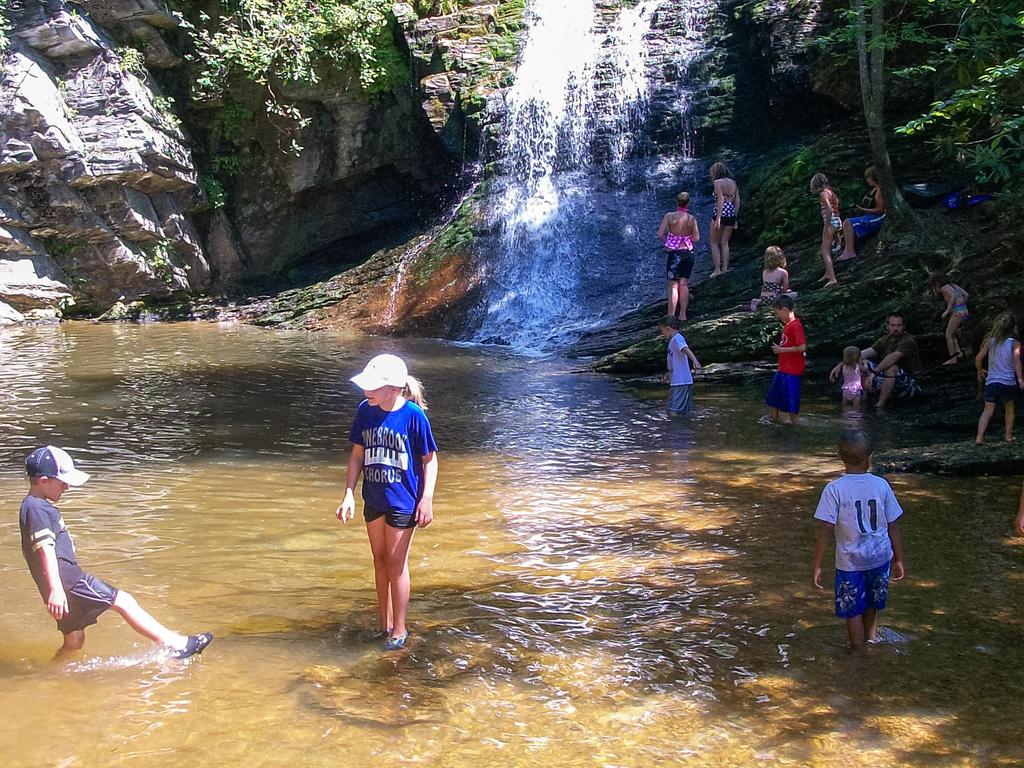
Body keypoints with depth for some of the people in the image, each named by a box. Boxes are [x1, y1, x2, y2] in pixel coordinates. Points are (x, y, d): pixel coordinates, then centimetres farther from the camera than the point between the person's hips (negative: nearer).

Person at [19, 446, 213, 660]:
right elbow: (45, 549, -21)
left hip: (66, 580, 10)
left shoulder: (38, 507, 22)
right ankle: (175, 644, -8)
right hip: (68, 580, -10)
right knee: (123, 601, -8)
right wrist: (56, 590, -29)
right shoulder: (37, 509, -11)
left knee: (74, 642, 14)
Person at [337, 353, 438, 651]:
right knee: (379, 558, 15)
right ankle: (385, 623, 29)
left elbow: (430, 459, -9)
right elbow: (358, 454, 4)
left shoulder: (413, 415, -18)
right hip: (373, 500, 5)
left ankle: (399, 630, 18)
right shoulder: (365, 411, -6)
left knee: (396, 563, 3)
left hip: (403, 501, -5)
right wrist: (349, 494, -1)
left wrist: (427, 499, -12)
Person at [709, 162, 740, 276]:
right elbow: (737, 201, 11)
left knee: (714, 242, 6)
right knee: (725, 243, 14)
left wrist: (718, 218, -19)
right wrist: (735, 218, 16)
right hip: (731, 215, 6)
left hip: (721, 213, -6)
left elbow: (720, 200, -16)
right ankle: (725, 268, 8)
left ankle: (717, 269, -1)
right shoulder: (733, 183, 13)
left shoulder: (717, 182, -6)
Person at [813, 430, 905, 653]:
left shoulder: (834, 489, -15)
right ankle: (870, 636, 47)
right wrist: (898, 559, 13)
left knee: (852, 611, 11)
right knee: (872, 605, 26)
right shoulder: (881, 486, -6)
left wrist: (817, 566, -8)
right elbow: (894, 527, 1)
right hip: (880, 557, 4)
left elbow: (825, 531, -16)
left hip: (850, 561, -4)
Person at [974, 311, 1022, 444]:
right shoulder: (1014, 343, -5)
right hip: (1009, 382, -1)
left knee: (988, 410, 3)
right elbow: (1016, 359, -20)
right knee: (1009, 408, 21)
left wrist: (980, 371, 16)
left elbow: (978, 358, -1)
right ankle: (1008, 434, 28)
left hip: (991, 381, 1)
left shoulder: (990, 341, 2)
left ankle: (979, 437, -9)